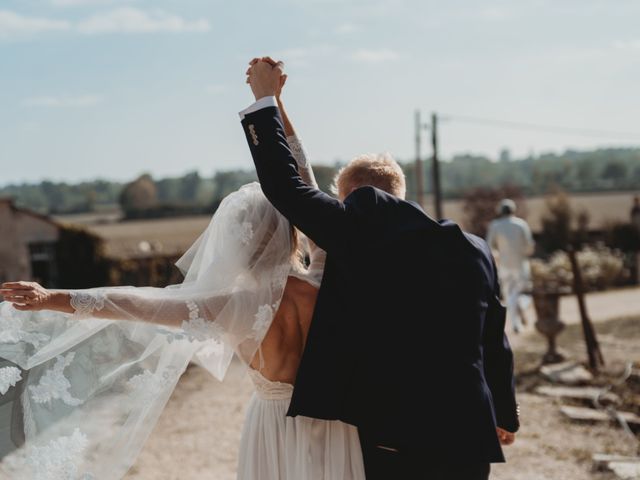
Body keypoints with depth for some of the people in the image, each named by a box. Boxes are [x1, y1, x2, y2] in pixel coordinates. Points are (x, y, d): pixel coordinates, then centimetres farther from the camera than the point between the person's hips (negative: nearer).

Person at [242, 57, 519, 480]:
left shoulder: (359, 234, -10)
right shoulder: (475, 250, 4)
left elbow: (285, 186, -5)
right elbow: (495, 342, 11)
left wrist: (265, 100, 6)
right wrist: (505, 416, 26)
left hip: (390, 437, -4)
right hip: (467, 439, 4)